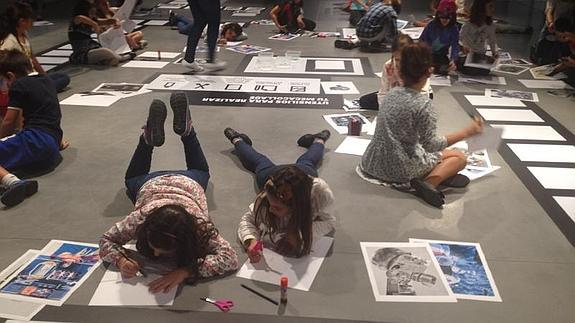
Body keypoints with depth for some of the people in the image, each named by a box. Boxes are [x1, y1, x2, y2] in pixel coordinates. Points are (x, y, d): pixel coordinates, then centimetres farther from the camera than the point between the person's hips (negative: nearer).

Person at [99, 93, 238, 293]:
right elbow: (106, 240, -27)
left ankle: (185, 129, 30)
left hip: (188, 183, 0)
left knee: (199, 171, 37)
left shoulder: (199, 226, -46)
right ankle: (150, 136, 26)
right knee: (133, 178, 37)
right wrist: (121, 260, -48)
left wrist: (185, 271, -61)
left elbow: (230, 258, -52)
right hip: (151, 184, 0)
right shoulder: (140, 219, -42)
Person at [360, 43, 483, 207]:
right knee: (459, 157, 13)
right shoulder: (423, 103, -17)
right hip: (401, 170, -7)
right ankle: (430, 181, -11)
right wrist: (467, 132, -7)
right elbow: (431, 145, -14)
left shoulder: (391, 93, 3)